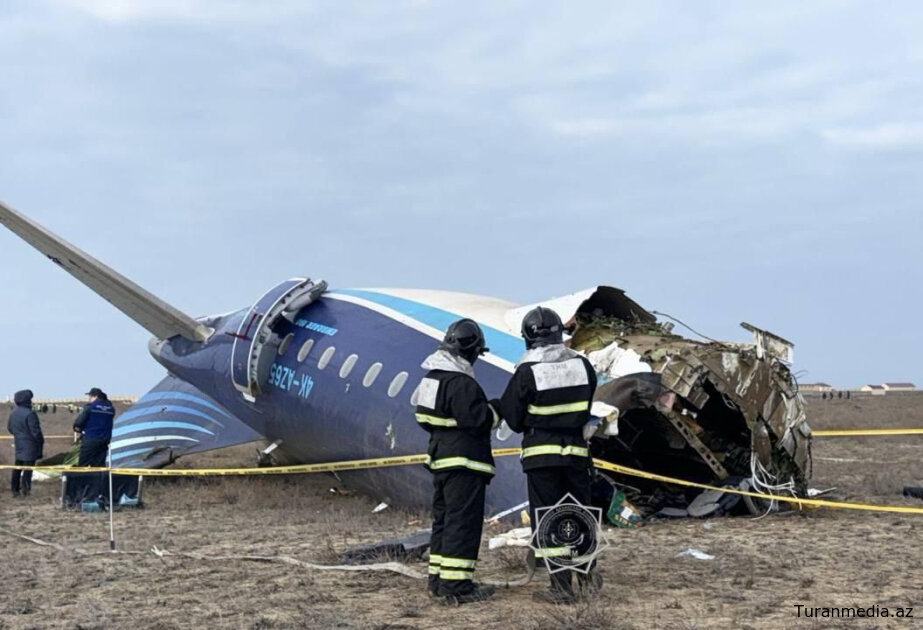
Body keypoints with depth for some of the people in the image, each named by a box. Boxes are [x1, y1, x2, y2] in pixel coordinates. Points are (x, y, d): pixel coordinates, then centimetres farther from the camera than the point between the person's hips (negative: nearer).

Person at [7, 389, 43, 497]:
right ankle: (25, 488, -4)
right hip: (30, 445, -8)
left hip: (18, 444, 8)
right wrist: (41, 441, -7)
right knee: (28, 466, -1)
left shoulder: (13, 413, 4)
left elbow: (9, 427, 16)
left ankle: (15, 489, 17)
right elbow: (35, 431, -20)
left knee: (17, 467, 14)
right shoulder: (29, 414, -21)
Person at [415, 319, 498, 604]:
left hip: (441, 459, 10)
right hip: (464, 463, -10)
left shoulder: (432, 378, 11)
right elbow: (479, 420, -23)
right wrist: (495, 410, -3)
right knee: (463, 522, -6)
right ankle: (456, 584, -6)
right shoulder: (461, 383, -21)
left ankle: (438, 578, 23)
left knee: (443, 519, 17)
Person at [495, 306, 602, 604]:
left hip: (541, 454, -4)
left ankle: (562, 587, 4)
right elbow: (587, 408, 10)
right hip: (576, 451, 4)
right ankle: (588, 574, 17)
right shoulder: (582, 365, 0)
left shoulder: (527, 371, -12)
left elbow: (514, 419, -5)